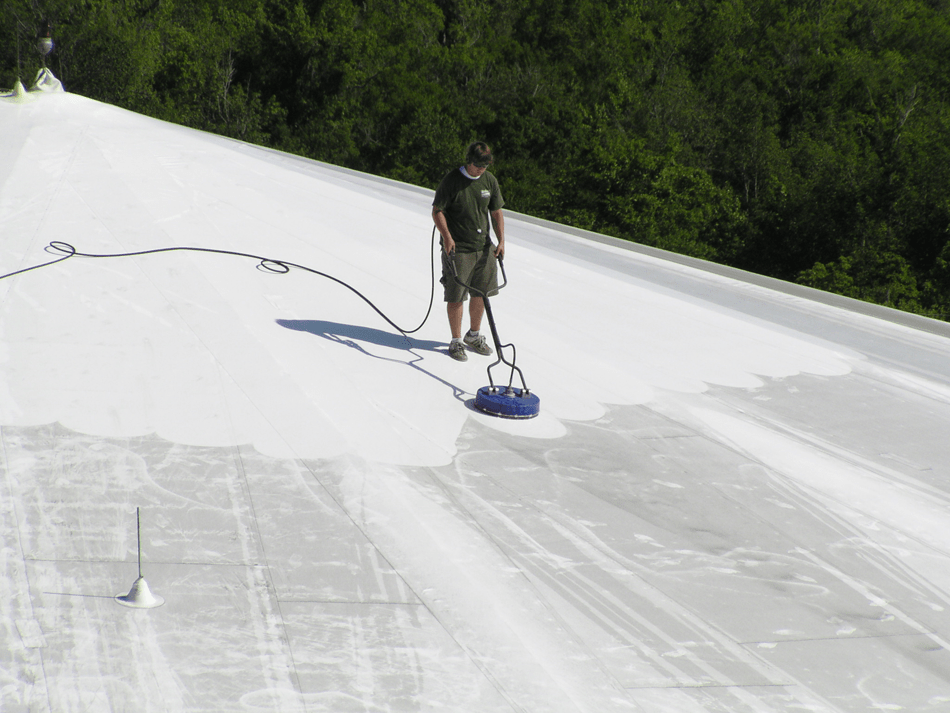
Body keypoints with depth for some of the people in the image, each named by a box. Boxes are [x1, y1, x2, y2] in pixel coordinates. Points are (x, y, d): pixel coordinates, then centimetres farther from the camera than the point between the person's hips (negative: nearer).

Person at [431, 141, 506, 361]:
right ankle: (456, 341, 11)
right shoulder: (451, 180, -11)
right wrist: (446, 236, -21)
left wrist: (501, 240, 0)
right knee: (456, 296, -3)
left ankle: (474, 336, 31)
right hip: (457, 248, -5)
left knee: (481, 292, 12)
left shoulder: (490, 181, 4)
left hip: (484, 247, 5)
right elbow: (437, 211, -8)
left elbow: (497, 212, 11)